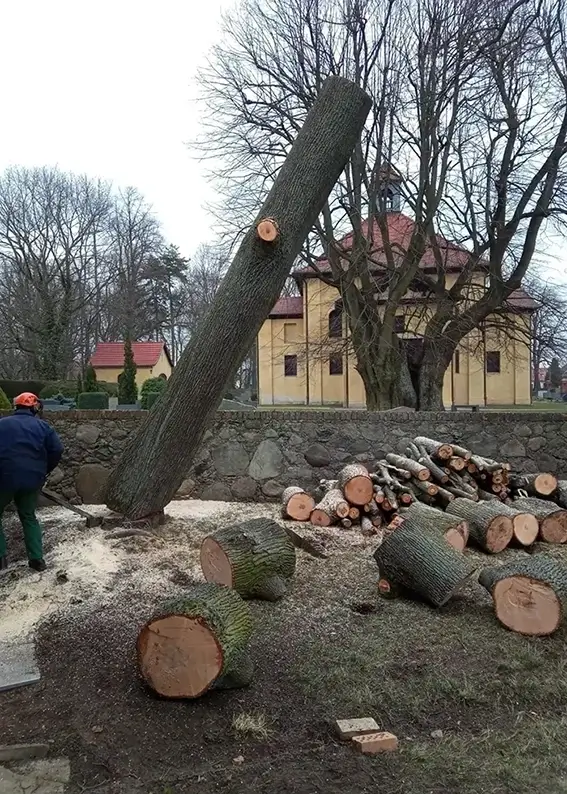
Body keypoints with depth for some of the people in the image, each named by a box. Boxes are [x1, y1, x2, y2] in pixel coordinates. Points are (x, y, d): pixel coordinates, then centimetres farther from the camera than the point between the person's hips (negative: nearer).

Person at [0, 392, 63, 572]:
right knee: (29, 517, 19)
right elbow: (57, 450, -3)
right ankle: (37, 558, 13)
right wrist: (43, 471, 10)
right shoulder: (42, 426, 6)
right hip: (32, 480, 2)